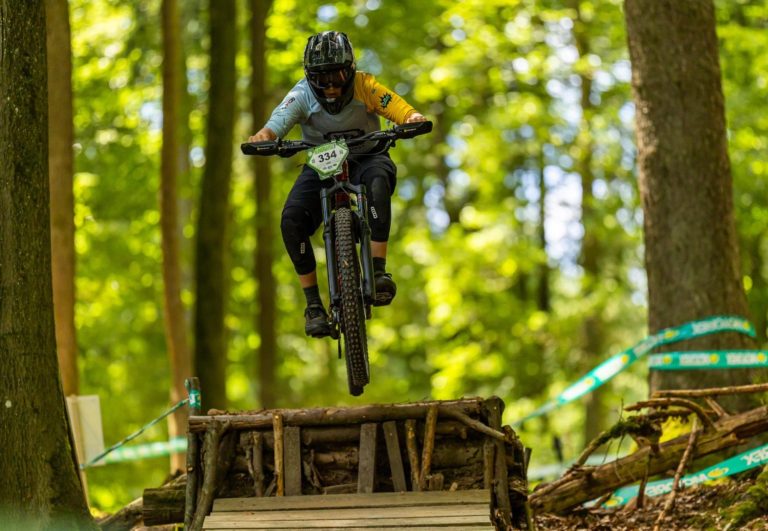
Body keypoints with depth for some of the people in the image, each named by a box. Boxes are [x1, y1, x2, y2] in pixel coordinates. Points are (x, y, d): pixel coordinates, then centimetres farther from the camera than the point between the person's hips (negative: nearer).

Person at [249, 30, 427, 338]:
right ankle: (313, 304, -14)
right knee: (292, 219, -25)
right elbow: (278, 123, -30)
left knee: (378, 180, -39)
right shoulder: (302, 95, -16)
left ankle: (378, 272, -35)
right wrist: (263, 136, -54)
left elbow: (403, 112, -26)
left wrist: (414, 119, -50)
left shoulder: (365, 87, -17)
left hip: (365, 158, -1)